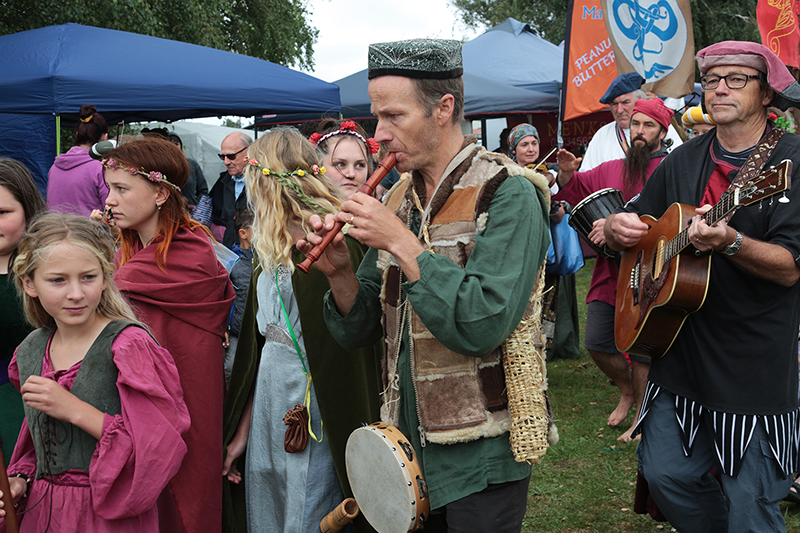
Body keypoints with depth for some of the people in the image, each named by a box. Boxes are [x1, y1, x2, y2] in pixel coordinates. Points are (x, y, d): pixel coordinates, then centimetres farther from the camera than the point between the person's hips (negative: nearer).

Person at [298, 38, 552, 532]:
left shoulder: (507, 194, -14)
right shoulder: (399, 199, 6)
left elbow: (483, 325, -26)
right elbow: (359, 330, 8)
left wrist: (401, 243, -23)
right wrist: (339, 273, -11)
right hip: (407, 445, 7)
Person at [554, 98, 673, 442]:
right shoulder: (609, 170, 14)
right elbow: (575, 191, 23)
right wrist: (567, 175, 1)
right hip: (609, 274, 6)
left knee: (641, 351, 1)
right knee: (596, 342, 9)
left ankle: (643, 416, 19)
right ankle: (628, 390, 35)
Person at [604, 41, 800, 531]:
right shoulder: (684, 161, 11)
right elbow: (633, 222, 17)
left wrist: (729, 242, -34)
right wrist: (616, 227, -6)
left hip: (756, 362, -5)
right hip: (681, 348, 6)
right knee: (665, 472, 8)